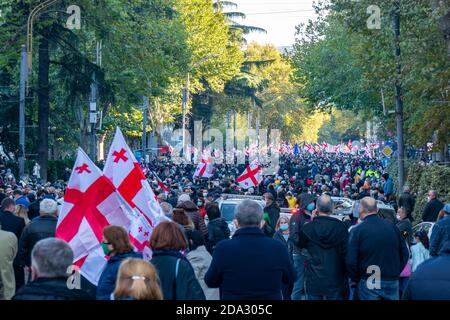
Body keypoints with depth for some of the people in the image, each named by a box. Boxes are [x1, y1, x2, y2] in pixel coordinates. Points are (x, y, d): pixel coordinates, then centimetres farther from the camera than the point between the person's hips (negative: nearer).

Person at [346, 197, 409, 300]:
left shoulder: (357, 231, -10)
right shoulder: (391, 226, 2)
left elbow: (350, 261, -14)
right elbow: (405, 254, 6)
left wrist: (355, 280, 0)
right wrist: (396, 273, 14)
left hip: (368, 284, -3)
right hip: (392, 282, 3)